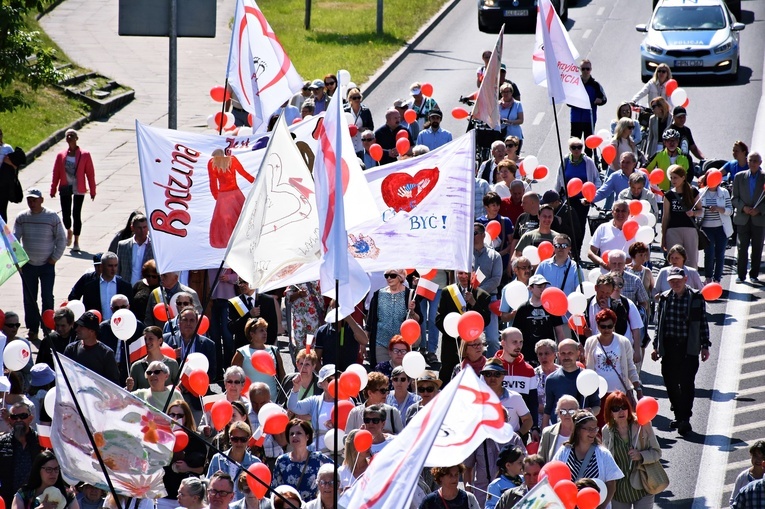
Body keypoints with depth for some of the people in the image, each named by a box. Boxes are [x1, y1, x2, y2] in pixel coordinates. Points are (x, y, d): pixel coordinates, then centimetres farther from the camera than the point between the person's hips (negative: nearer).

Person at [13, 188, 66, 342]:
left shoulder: (52, 217, -5)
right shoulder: (22, 218, 0)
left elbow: (61, 239, 1)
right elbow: (14, 238, -2)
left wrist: (54, 258, -5)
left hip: (47, 265, -2)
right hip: (28, 265, 2)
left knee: (47, 298, -3)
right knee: (29, 299, 6)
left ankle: (48, 328, 7)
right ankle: (32, 329, 16)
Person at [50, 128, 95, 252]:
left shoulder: (85, 155, -1)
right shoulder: (61, 156, 5)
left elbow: (90, 173, -1)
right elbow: (56, 174, 7)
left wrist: (92, 191, -3)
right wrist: (53, 189, 2)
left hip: (79, 189, -2)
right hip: (65, 188, 2)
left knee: (76, 214, -3)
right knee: (66, 214, -2)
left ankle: (76, 241, 8)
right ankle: (69, 231, 31)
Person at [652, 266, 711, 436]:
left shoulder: (696, 298, 0)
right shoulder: (664, 299, 7)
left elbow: (703, 323, 3)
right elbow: (659, 324, 12)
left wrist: (705, 346, 1)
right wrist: (656, 346, 9)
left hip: (689, 347, -3)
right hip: (669, 348, 3)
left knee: (687, 382, -7)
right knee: (670, 383, 6)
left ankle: (685, 418, -4)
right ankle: (678, 415, 22)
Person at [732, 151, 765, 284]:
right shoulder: (739, 177, 7)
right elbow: (734, 198, 6)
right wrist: (743, 207, -11)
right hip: (743, 219, 1)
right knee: (742, 248, 1)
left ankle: (754, 275, 12)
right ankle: (741, 275, 7)